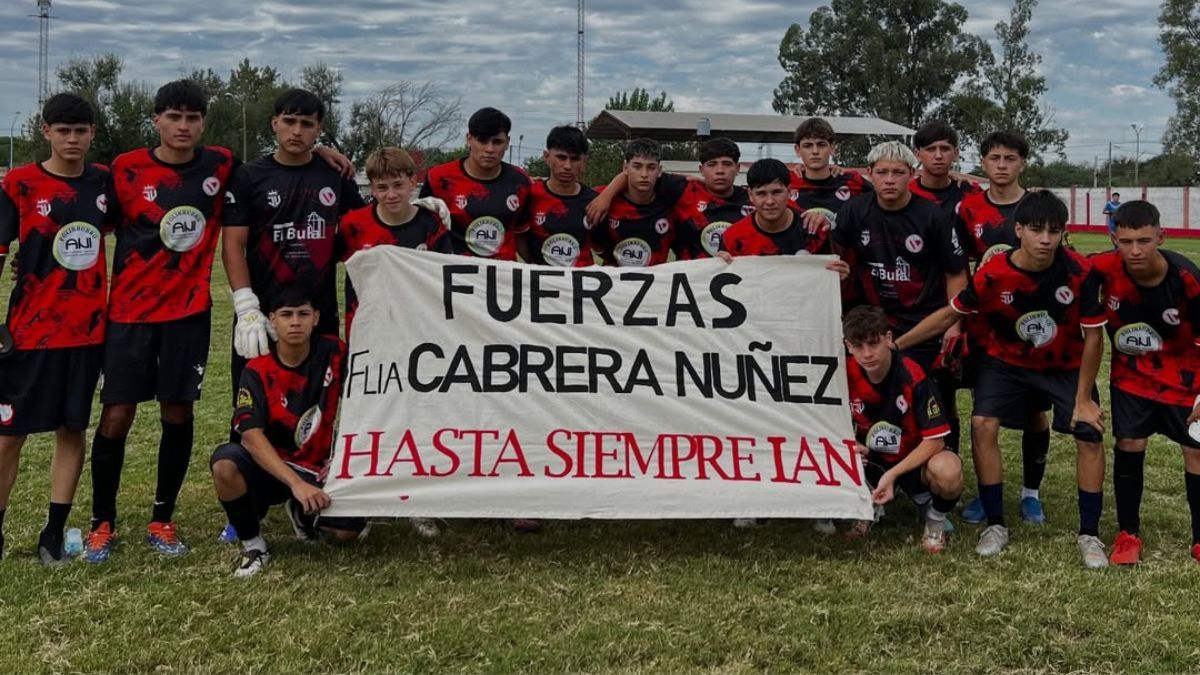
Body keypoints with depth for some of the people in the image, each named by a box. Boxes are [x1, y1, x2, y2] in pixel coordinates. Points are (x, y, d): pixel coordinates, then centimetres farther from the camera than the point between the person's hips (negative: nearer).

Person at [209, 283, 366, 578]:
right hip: (269, 468, -2)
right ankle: (253, 545, -9)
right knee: (224, 463, -34)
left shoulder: (334, 353, -7)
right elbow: (251, 436, -25)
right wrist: (296, 483, -36)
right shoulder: (257, 371, -13)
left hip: (320, 470, 2)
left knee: (349, 531, -21)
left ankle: (302, 512, 16)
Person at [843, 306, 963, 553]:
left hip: (915, 459, -3)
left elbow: (935, 439, -21)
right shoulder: (845, 375, -14)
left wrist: (892, 474, -28)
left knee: (947, 471, -39)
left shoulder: (913, 377, -24)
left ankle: (936, 518, -1)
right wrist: (851, 446, -20)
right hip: (870, 461, 3)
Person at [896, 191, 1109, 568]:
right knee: (983, 424, -16)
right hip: (1007, 361, 1)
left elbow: (1093, 337, -16)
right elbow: (949, 315, -10)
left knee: (1089, 435, -12)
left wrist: (1083, 399, -14)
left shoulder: (1080, 273, -27)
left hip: (1067, 365, 0)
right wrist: (894, 345, -10)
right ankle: (995, 525, -1)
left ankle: (1090, 534, 4)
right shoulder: (993, 275, -25)